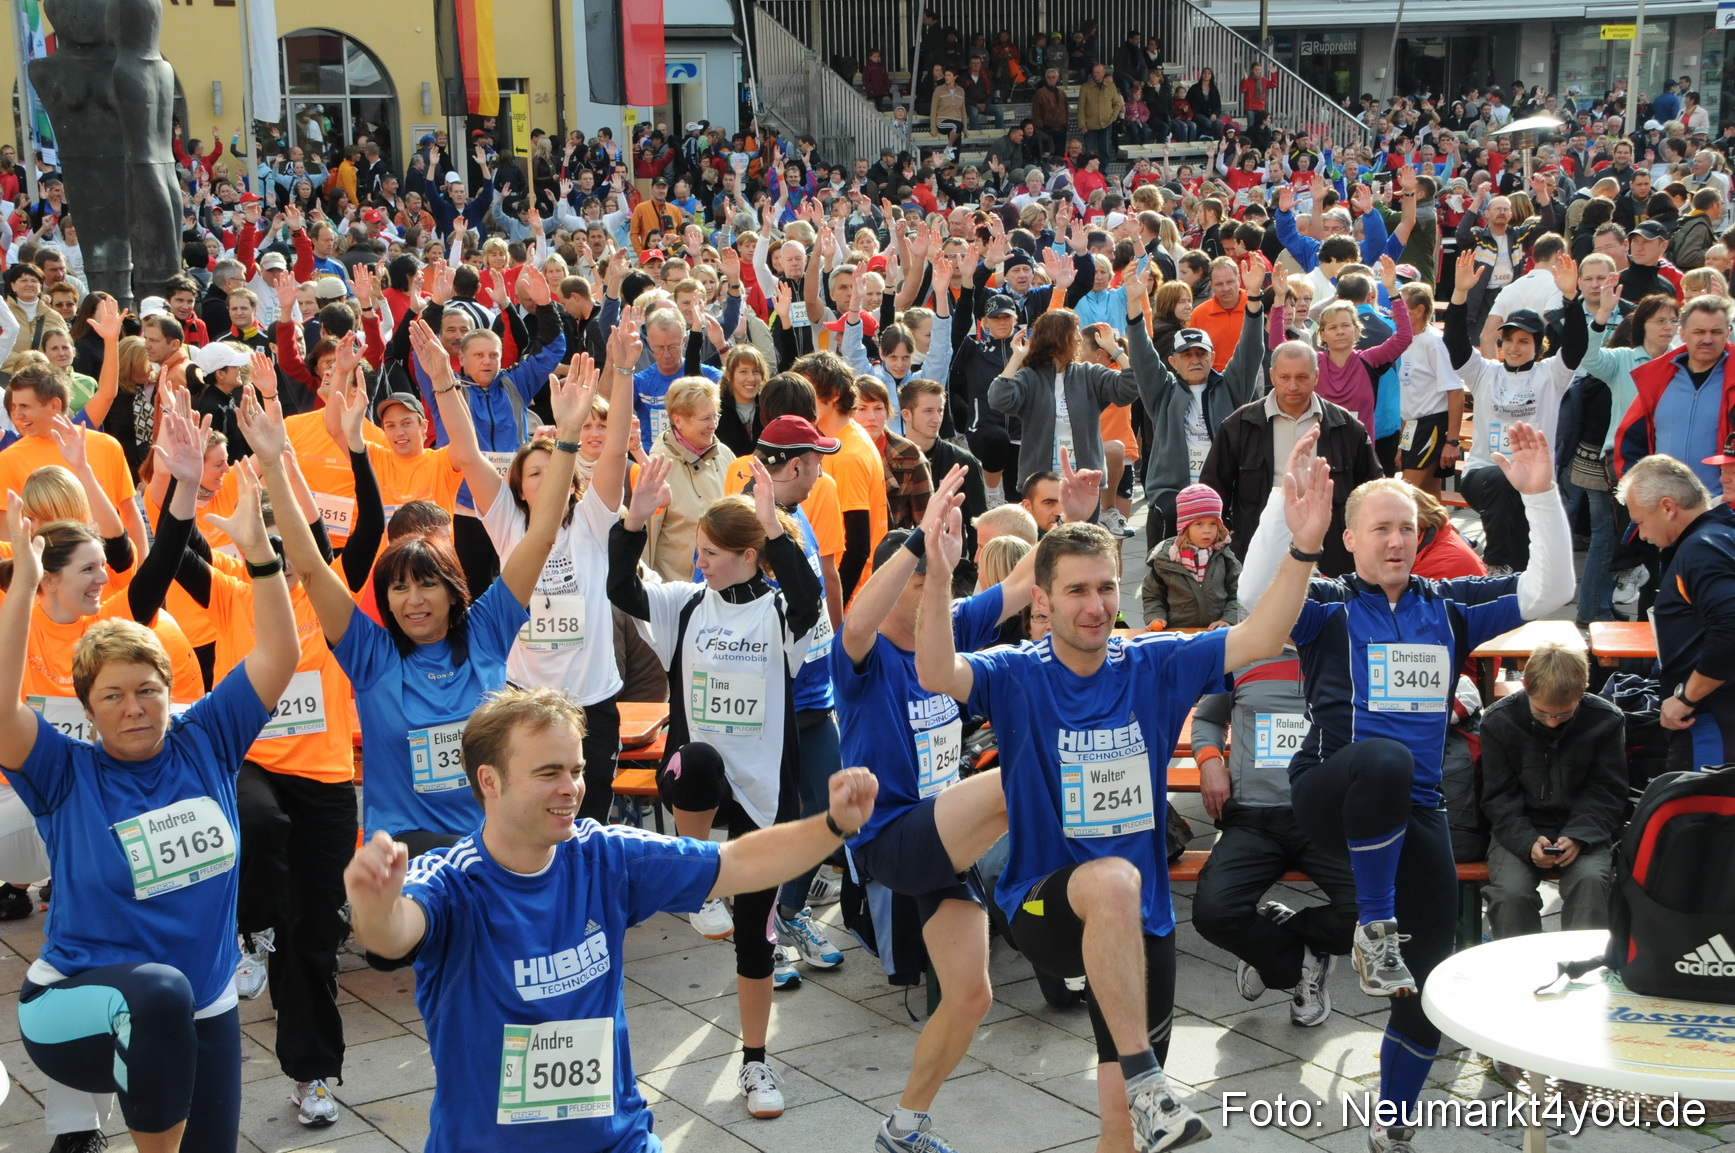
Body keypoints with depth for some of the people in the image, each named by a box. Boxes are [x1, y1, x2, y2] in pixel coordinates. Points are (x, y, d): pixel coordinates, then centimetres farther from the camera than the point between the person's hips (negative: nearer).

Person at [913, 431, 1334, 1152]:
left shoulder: (1154, 666, -2)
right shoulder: (1016, 678, -9)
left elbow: (1260, 640, -11)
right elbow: (936, 675, -29)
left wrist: (1304, 549, -26)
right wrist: (938, 578, -45)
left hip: (1141, 921, 4)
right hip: (1045, 905, -4)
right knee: (1113, 879, -39)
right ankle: (1146, 1082, -33)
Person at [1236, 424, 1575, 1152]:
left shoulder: (1449, 607, 12)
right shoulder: (1328, 606, 2)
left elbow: (1549, 590, 5)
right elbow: (1257, 594, -19)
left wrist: (1541, 495, -6)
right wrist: (1287, 503, -29)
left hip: (1414, 812, 4)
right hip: (1329, 793, -4)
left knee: (1433, 981, 2)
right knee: (1384, 759, -41)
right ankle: (1374, 927, -23)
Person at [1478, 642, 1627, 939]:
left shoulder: (1606, 719, -6)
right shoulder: (1498, 719, -7)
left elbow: (1606, 793, 0)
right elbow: (1498, 797, -3)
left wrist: (1578, 837, -18)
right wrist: (1527, 842, -20)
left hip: (1582, 828, 0)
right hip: (1519, 829, 0)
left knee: (1590, 879, -31)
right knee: (1511, 891, -27)